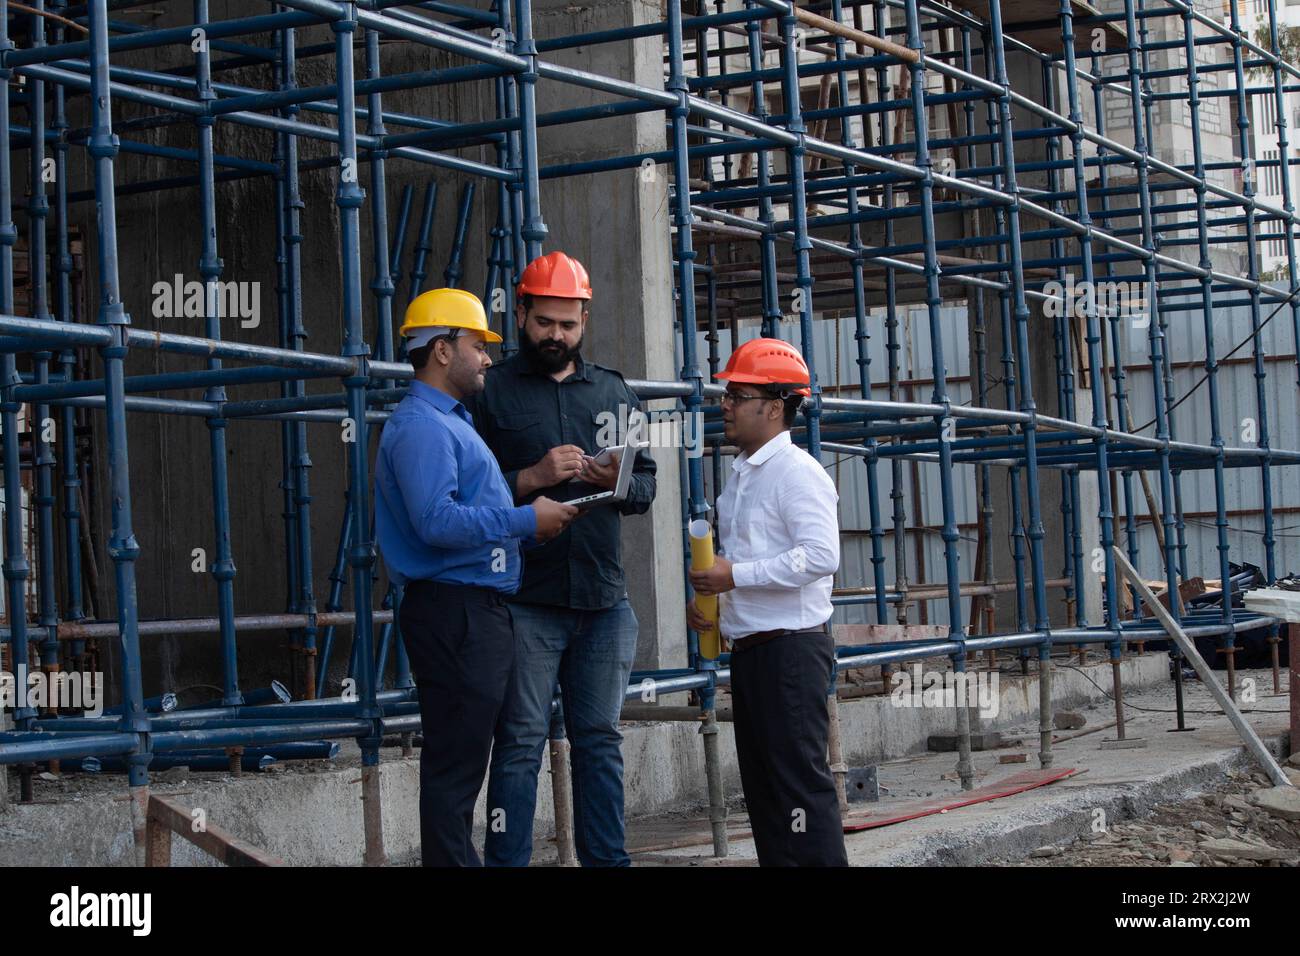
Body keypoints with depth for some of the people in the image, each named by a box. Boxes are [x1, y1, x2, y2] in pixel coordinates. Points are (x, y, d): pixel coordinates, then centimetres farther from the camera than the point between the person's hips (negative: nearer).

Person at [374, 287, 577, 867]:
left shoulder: (450, 421, 22)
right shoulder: (421, 426, -13)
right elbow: (436, 521, -25)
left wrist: (529, 516, 12)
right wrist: (526, 521, -18)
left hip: (476, 611, 11)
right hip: (454, 612, -11)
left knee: (459, 763, 14)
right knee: (454, 764, -8)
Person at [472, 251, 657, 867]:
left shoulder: (614, 392, 16)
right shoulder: (492, 392, 2)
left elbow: (647, 485, 14)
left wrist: (620, 482, -8)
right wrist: (531, 480, -16)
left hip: (603, 601, 4)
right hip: (526, 602, -4)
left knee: (600, 740, 9)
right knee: (520, 743, -2)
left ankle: (606, 858, 16)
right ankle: (507, 861, 2)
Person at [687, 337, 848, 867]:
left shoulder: (796, 471, -12)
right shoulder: (741, 474, 17)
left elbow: (821, 556, -24)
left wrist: (736, 575, -20)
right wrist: (706, 593, 10)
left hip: (790, 646, -10)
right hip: (749, 648, 10)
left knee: (800, 780, -10)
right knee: (761, 783, 12)